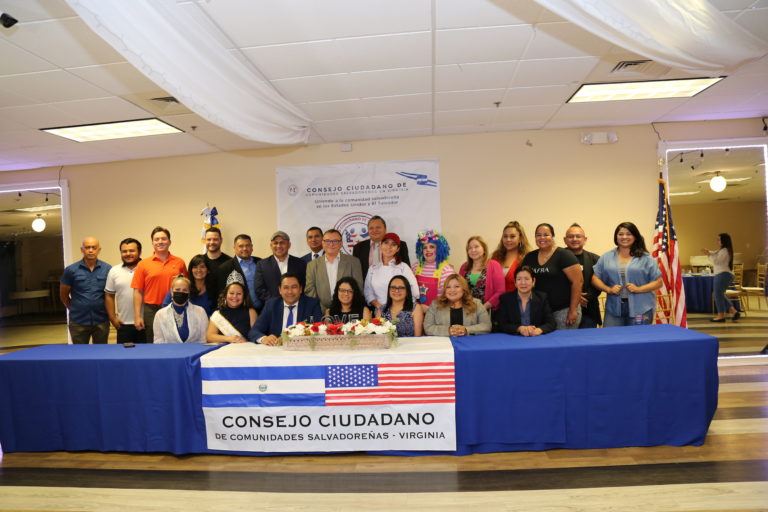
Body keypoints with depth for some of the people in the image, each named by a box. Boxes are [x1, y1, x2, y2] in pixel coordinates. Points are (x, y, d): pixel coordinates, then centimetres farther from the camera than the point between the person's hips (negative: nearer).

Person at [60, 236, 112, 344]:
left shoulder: (108, 269, -2)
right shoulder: (71, 270, -2)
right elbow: (63, 294, 8)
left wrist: (109, 311, 5)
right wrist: (73, 309, 11)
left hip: (101, 321, 0)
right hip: (78, 322, 0)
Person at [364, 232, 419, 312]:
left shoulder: (403, 267, 2)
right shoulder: (373, 268, 12)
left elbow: (414, 293, 0)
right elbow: (368, 292, 12)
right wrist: (379, 306, -3)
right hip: (379, 311, 2)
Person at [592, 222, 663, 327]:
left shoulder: (646, 258, 4)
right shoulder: (606, 257, 10)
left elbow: (658, 282, 3)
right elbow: (595, 278, 8)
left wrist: (638, 289, -12)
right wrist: (608, 289, -8)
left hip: (640, 309, -1)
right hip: (614, 308, 1)